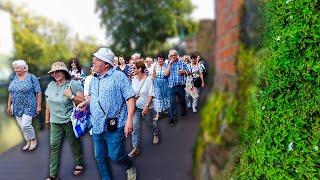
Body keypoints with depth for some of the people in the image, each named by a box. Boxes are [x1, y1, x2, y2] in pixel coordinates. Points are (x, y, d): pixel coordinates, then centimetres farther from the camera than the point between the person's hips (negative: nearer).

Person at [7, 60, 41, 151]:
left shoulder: (32, 77, -9)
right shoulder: (13, 78, 7)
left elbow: (38, 93, -9)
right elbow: (10, 93, 13)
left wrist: (38, 106, -11)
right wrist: (9, 106, 12)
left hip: (28, 107, -6)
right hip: (17, 107, 6)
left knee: (25, 125, -11)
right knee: (21, 126, 10)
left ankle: (33, 140, 13)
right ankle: (28, 141, 27)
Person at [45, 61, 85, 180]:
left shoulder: (73, 84, -10)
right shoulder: (51, 85, 7)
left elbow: (83, 102, -12)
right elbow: (48, 102, 19)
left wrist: (71, 96, -25)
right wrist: (50, 116, 17)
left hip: (70, 120, -4)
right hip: (55, 121, 5)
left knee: (74, 143, 11)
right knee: (54, 146, 3)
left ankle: (79, 164, 33)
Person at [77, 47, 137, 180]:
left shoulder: (118, 76, -11)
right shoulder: (94, 79, 11)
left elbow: (130, 97, -15)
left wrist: (129, 119, -23)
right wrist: (86, 103, 5)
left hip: (114, 126, -7)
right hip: (97, 126, 7)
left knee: (115, 156, 1)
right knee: (100, 158, 15)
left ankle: (130, 166, 34)